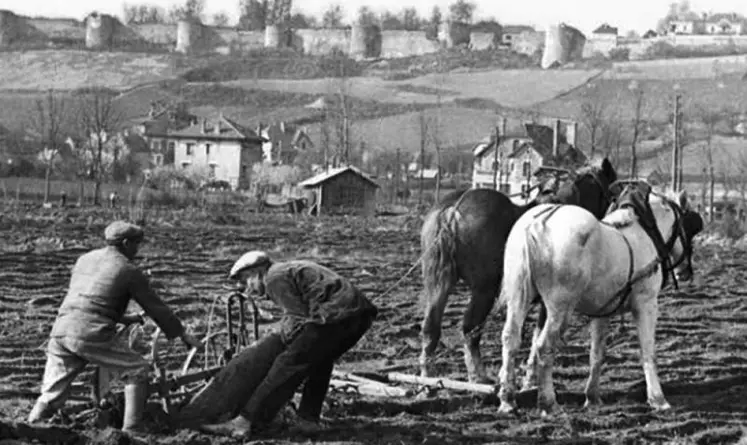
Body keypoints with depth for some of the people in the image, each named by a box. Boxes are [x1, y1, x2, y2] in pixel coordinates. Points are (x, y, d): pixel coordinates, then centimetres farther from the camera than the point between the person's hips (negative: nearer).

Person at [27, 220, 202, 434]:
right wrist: (183, 334, 19)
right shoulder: (129, 271, 2)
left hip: (61, 331, 6)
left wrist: (122, 318, 38)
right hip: (93, 336, -6)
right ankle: (131, 430, 6)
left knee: (52, 394, 11)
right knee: (137, 371, 10)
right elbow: (156, 307, 8)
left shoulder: (85, 259, 20)